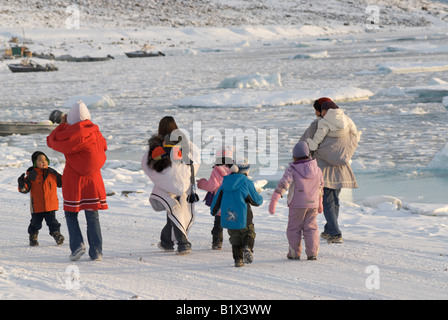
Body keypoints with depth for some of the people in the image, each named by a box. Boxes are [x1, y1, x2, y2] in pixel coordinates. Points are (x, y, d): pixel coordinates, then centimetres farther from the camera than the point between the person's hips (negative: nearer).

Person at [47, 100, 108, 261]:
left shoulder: (71, 134, -12)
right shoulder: (96, 133, 2)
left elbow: (52, 141, 1)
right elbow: (104, 146, 22)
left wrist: (62, 124, 12)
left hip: (74, 182, -3)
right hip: (93, 181, 3)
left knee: (71, 214, 11)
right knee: (93, 216, 5)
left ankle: (77, 244, -6)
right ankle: (96, 252, 0)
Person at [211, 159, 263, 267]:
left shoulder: (225, 182, 9)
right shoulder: (247, 182, -4)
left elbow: (217, 197, 14)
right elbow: (256, 200, 1)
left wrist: (213, 211, 28)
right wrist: (260, 199, 26)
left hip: (228, 216, 4)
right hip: (243, 215, -4)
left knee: (235, 237, 15)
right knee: (249, 232, 14)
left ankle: (238, 259, 7)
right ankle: (247, 247, -14)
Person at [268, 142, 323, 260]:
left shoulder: (291, 170, -10)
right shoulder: (317, 170, 5)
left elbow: (283, 184, -22)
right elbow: (320, 187, 18)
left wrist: (274, 201, -26)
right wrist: (320, 203, 32)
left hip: (297, 205, -4)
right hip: (313, 204, 4)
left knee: (294, 228, 9)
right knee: (311, 228, 11)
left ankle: (294, 253, 11)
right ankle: (312, 253, 4)